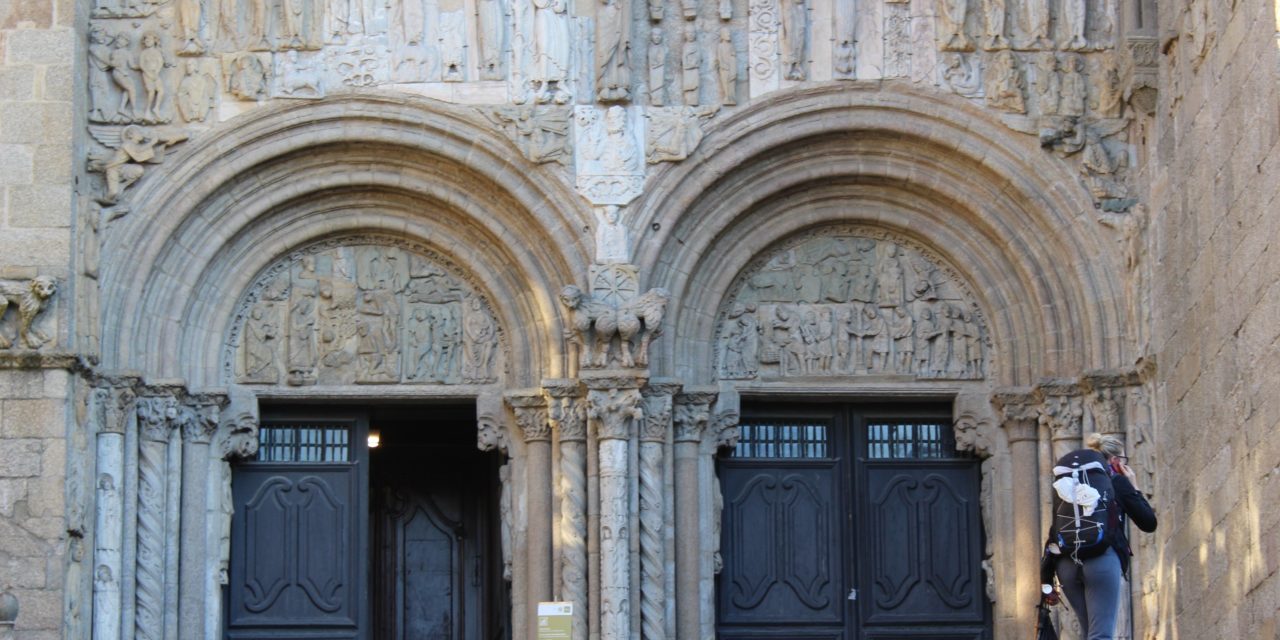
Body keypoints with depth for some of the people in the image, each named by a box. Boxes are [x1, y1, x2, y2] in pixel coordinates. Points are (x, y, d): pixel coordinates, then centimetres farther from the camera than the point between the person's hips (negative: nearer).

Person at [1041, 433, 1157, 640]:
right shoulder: (1117, 482, 8)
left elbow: (1054, 533, 15)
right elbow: (1149, 523, 11)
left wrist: (1046, 579, 15)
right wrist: (1133, 488, 22)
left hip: (1066, 563, 5)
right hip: (1102, 559, -5)